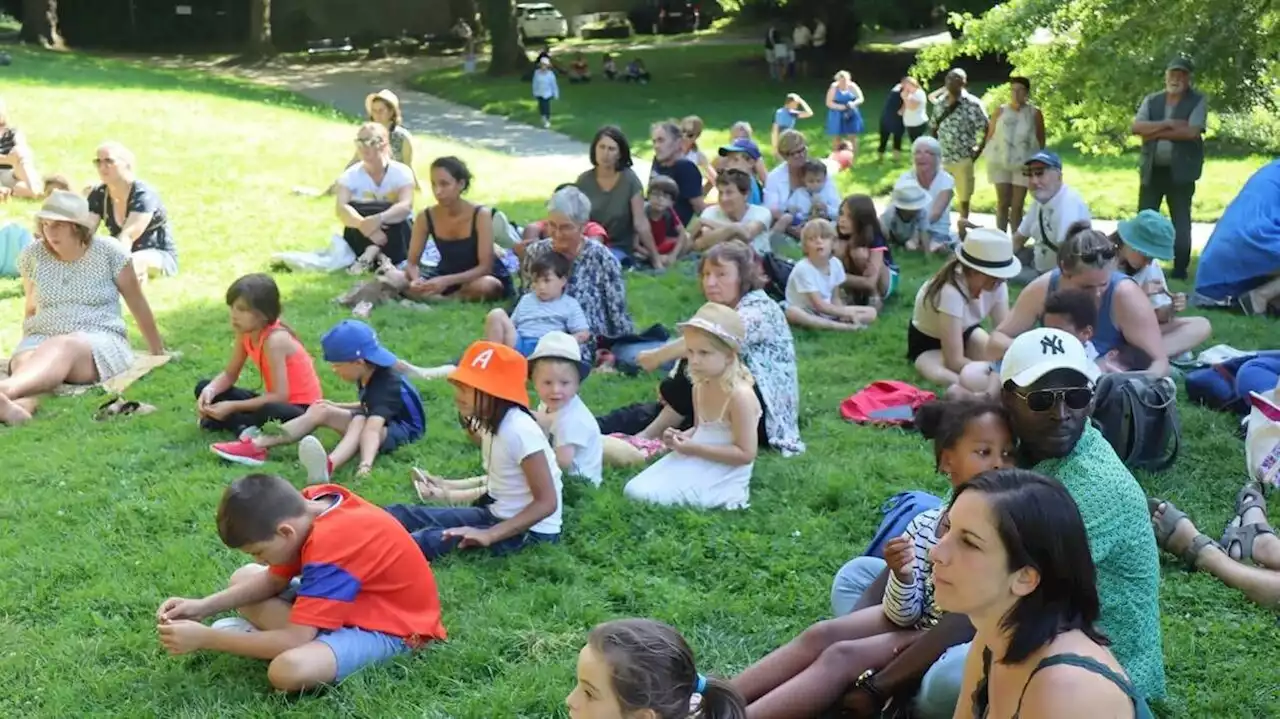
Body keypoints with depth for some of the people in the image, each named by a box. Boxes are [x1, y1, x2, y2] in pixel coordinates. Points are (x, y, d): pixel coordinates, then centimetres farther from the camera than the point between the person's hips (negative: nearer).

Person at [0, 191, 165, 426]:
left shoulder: (108, 253, -1)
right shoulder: (32, 255, 7)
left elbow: (137, 304, 8)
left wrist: (157, 352, 14)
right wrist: (29, 346, 20)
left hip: (101, 341, -3)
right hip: (42, 339, 3)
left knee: (62, 348, -38)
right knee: (25, 362, -34)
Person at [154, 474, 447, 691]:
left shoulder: (330, 546, -35)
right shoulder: (308, 505, -10)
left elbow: (295, 639, -33)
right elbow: (273, 579, 5)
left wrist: (203, 638, -27)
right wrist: (203, 607, -7)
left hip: (391, 622, -9)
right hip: (354, 596, 9)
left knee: (287, 670, -34)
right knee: (242, 578, 10)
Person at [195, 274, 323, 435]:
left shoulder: (274, 340, -26)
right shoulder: (245, 333, -3)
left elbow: (280, 396, -28)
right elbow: (229, 375, 7)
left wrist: (233, 407, -27)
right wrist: (209, 391, -15)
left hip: (301, 408, -8)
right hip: (277, 400, 8)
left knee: (270, 412, -43)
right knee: (203, 388, 3)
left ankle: (233, 422, -13)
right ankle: (245, 427, -16)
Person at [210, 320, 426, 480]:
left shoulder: (385, 385, -29)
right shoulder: (368, 375, -1)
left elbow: (373, 428, -46)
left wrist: (366, 463, -60)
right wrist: (337, 407, 12)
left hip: (400, 431, -9)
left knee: (360, 422, -40)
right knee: (319, 411, -4)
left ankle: (329, 466, -71)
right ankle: (256, 445, -15)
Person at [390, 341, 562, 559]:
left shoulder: (519, 431, -24)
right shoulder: (489, 422, 3)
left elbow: (547, 502, -25)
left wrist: (489, 536, -31)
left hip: (530, 530, -9)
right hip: (497, 514, 9)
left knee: (431, 540, -27)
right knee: (404, 515, -2)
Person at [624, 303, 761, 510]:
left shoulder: (740, 395, -22)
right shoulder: (700, 387, 4)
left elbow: (746, 454, -21)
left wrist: (695, 448, -22)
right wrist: (682, 437, -2)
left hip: (721, 474, -8)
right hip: (694, 461, 8)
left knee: (645, 496, -19)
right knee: (633, 490, -1)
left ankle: (720, 497, -5)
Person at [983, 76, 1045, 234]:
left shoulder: (1034, 113, 1)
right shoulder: (1000, 111, 3)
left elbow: (1041, 140, 6)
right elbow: (990, 135, 6)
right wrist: (990, 156, -1)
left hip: (1024, 164, -1)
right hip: (1001, 162, 1)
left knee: (1017, 205, 1)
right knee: (1002, 203, 4)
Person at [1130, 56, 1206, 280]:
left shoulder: (1198, 101, -1)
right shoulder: (1151, 100, 9)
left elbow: (1191, 131, -16)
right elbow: (1136, 127, -5)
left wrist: (1155, 132, -11)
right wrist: (1167, 123, -16)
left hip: (1181, 172, -3)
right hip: (1152, 171, 3)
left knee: (1181, 223, 4)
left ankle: (1180, 269, 11)